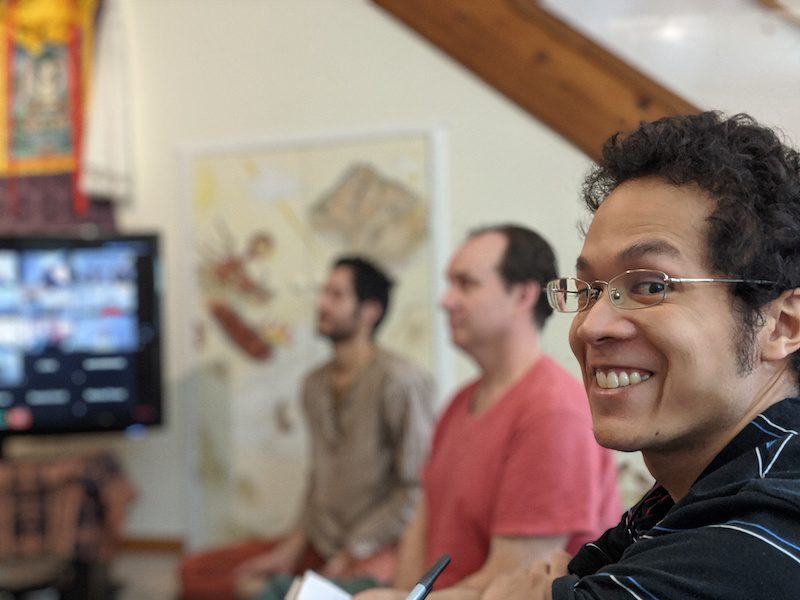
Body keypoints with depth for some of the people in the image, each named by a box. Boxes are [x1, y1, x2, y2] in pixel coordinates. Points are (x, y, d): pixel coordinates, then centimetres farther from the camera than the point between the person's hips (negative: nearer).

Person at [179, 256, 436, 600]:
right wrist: (293, 548, 7)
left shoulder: (399, 382, -13)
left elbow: (418, 488, -14)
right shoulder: (315, 384, 12)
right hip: (319, 543, 8)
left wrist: (351, 555, -11)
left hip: (377, 548, -7)